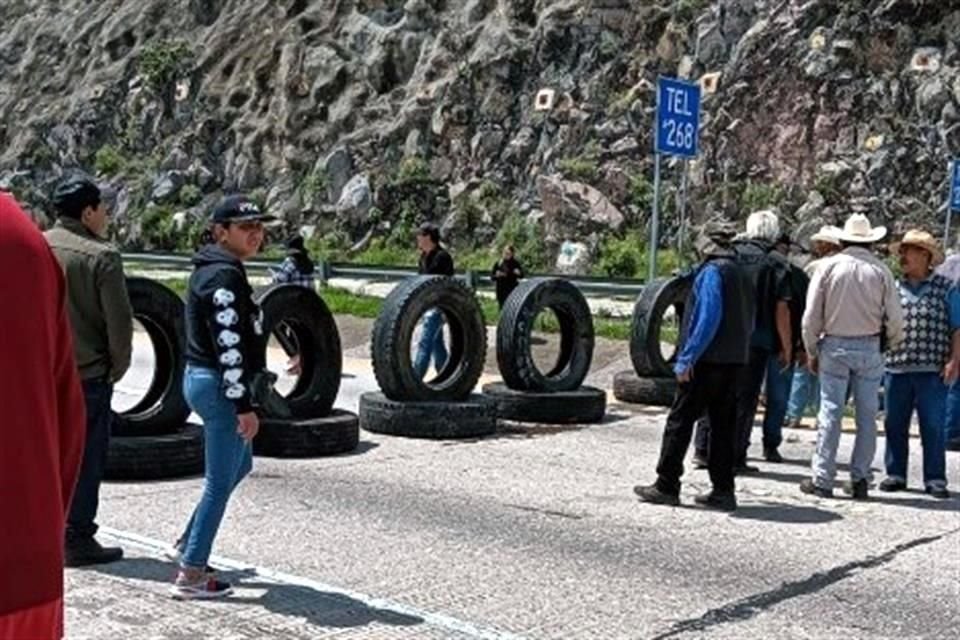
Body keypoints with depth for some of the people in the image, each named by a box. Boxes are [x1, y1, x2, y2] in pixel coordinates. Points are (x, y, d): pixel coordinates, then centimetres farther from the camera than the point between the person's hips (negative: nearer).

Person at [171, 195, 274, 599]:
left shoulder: (211, 269, 14)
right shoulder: (225, 275, -18)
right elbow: (229, 346, -23)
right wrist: (245, 405, -22)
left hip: (201, 379, 11)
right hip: (221, 386, -10)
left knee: (239, 464, 25)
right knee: (220, 482, -1)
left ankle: (188, 543, 33)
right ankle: (191, 575, 6)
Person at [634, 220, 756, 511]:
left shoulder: (712, 271, -11)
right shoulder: (743, 273, 14)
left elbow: (709, 318, -19)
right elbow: (749, 321, 16)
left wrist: (687, 359, -18)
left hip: (709, 360, -8)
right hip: (736, 361, 8)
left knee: (680, 421, 0)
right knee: (724, 424, 11)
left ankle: (666, 486, 5)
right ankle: (723, 491, 14)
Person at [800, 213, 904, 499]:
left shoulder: (829, 266, -2)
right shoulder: (881, 270, -1)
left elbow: (811, 316, -1)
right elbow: (895, 318, -1)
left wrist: (812, 352, 8)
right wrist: (892, 345, 17)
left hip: (834, 347, 0)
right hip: (870, 348, 1)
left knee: (830, 414, 2)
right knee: (867, 416, 7)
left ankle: (822, 479, 4)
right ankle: (860, 479, 9)